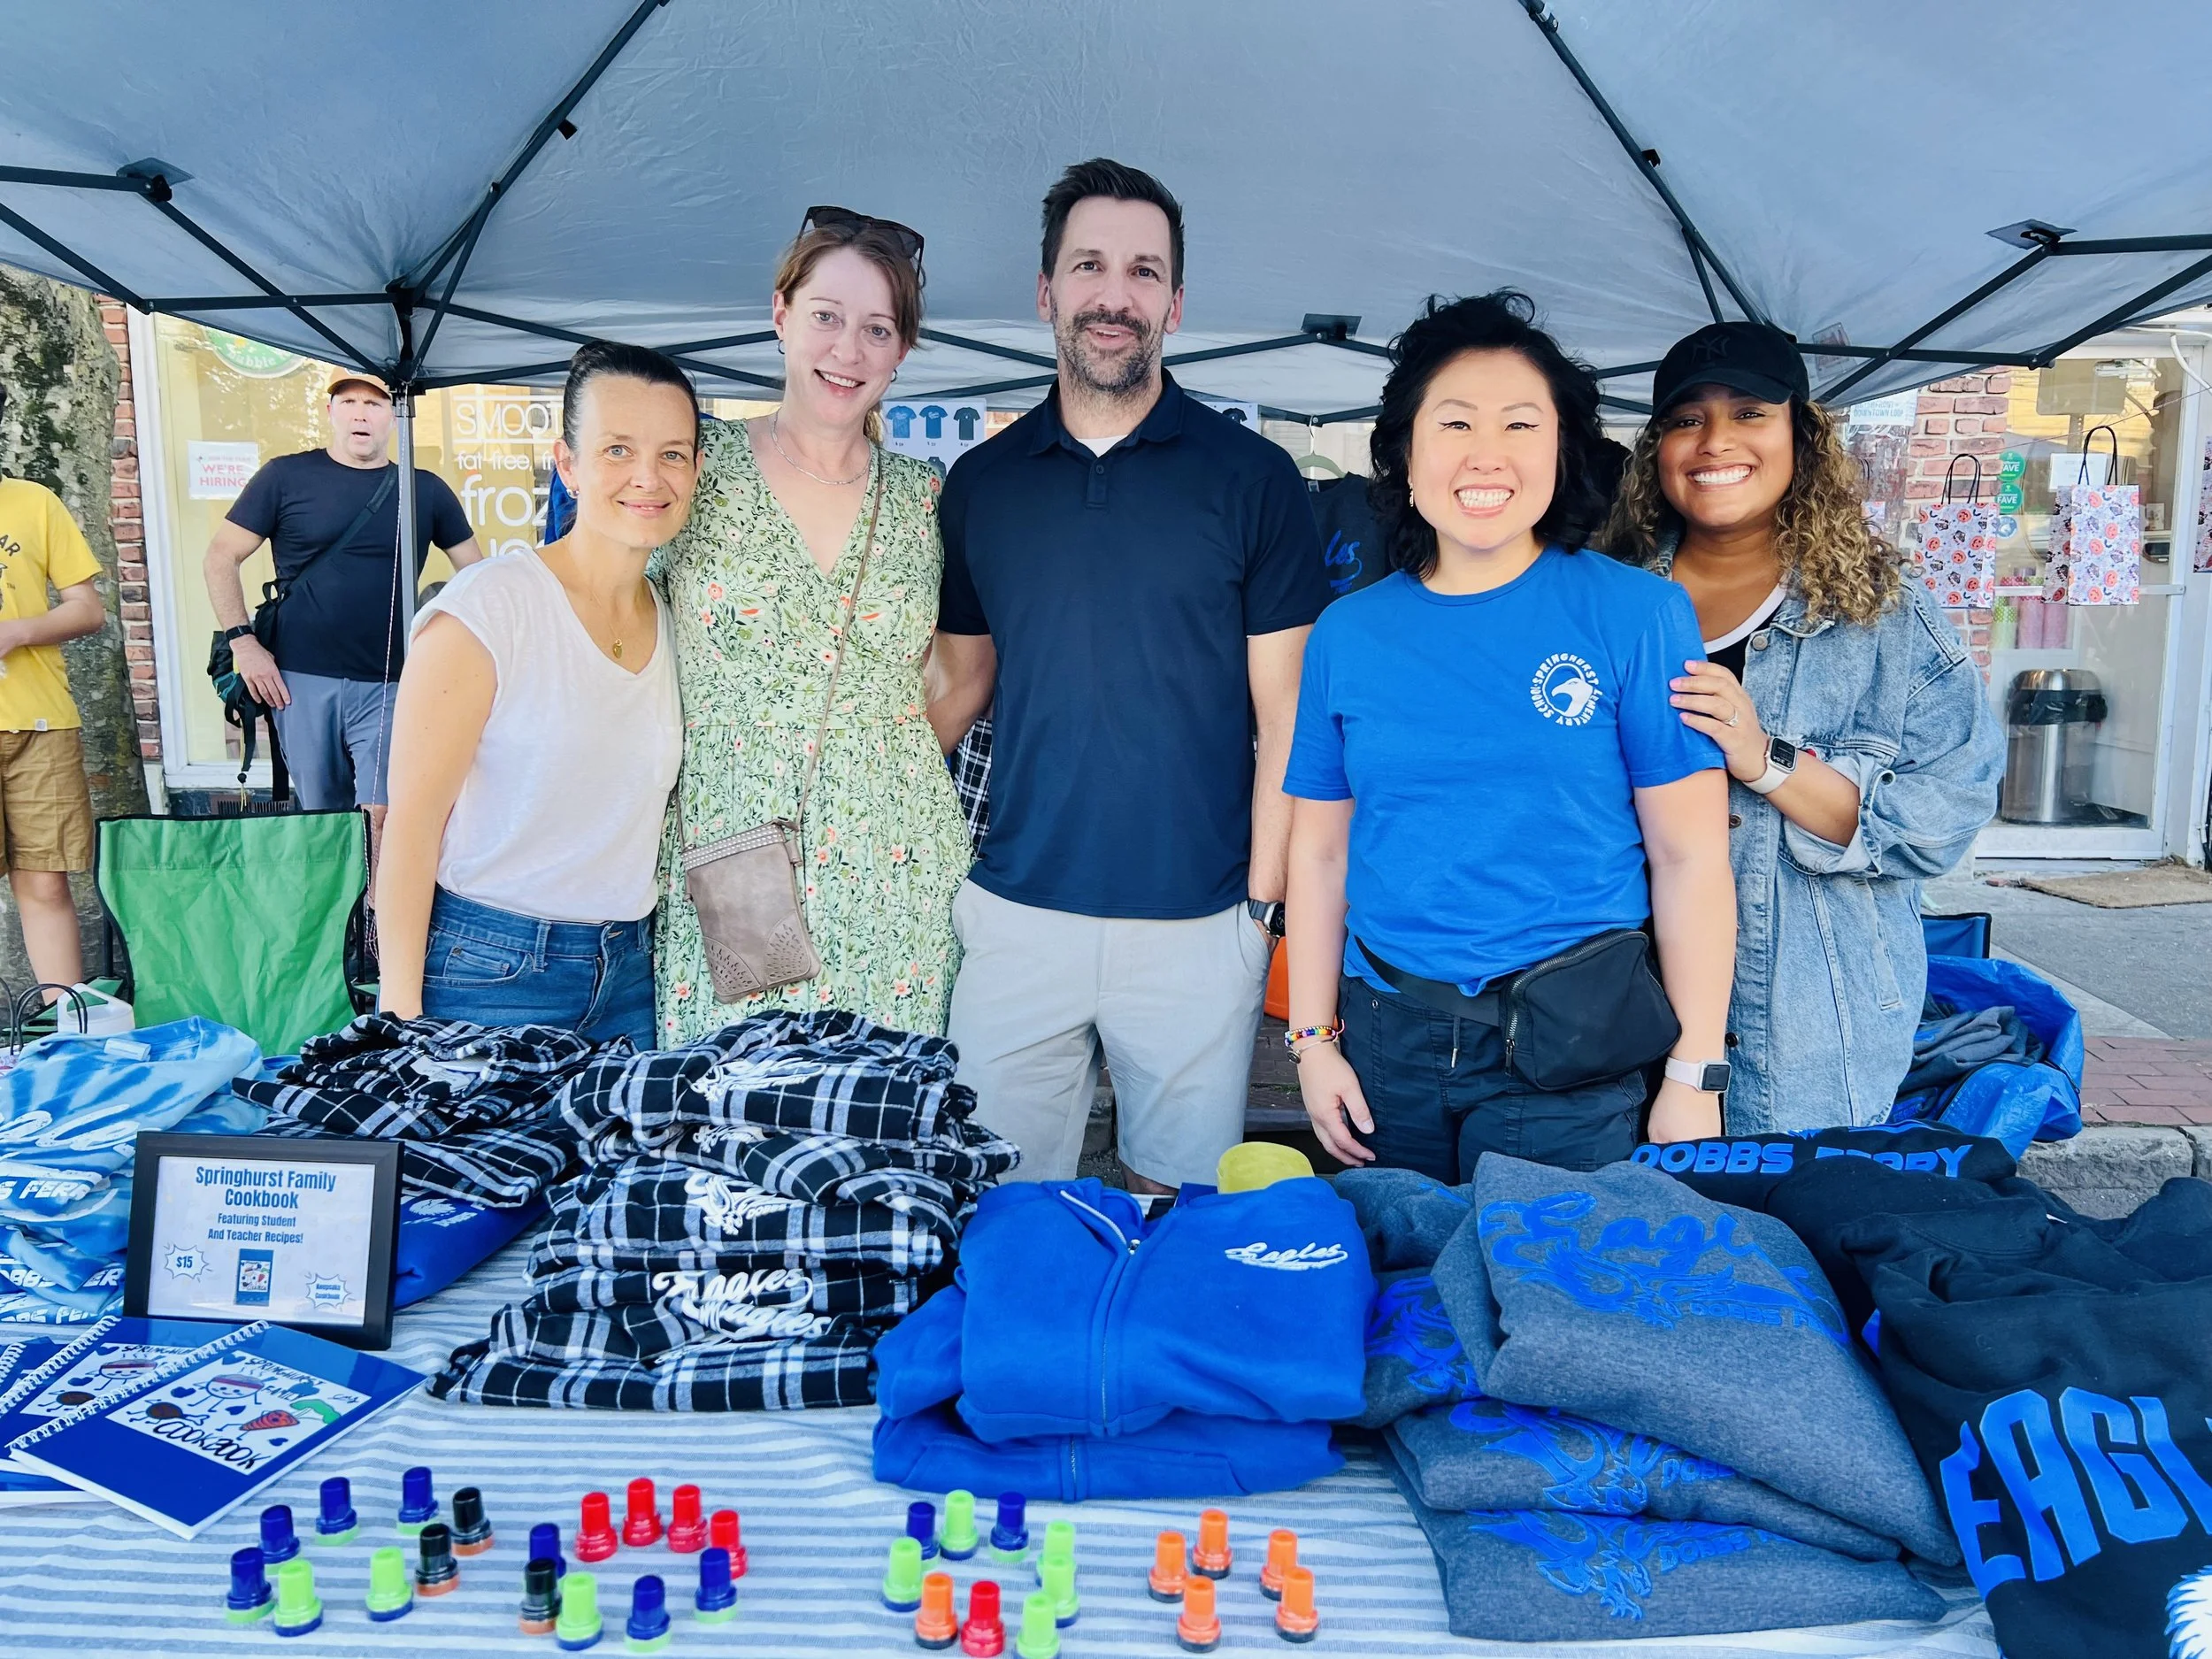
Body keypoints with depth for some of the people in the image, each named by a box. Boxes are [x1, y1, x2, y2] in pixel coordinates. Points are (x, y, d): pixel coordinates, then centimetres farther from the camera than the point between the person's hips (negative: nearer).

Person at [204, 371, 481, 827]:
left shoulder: (425, 490, 7)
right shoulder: (287, 477, 4)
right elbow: (220, 558, 6)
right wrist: (242, 641, -4)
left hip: (389, 687, 0)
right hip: (301, 682, 1)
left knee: (381, 817, -12)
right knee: (322, 818, 10)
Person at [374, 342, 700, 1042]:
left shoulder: (677, 622, 6)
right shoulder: (488, 607, -13)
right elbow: (411, 824, -12)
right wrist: (401, 1018, -14)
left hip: (630, 977, 5)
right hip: (487, 977, -5)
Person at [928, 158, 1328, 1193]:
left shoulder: (1250, 478, -1)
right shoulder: (980, 483, 7)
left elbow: (1281, 712, -1)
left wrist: (1265, 895, -4)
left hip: (1198, 923, -2)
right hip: (1015, 915, 2)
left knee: (1182, 1209, 13)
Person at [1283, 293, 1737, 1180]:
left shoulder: (1638, 615, -5)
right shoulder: (1347, 632, 3)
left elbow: (1689, 855, -5)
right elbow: (1319, 848, 7)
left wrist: (1695, 1075, -7)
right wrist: (1313, 1037, 4)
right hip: (1384, 1034, 3)